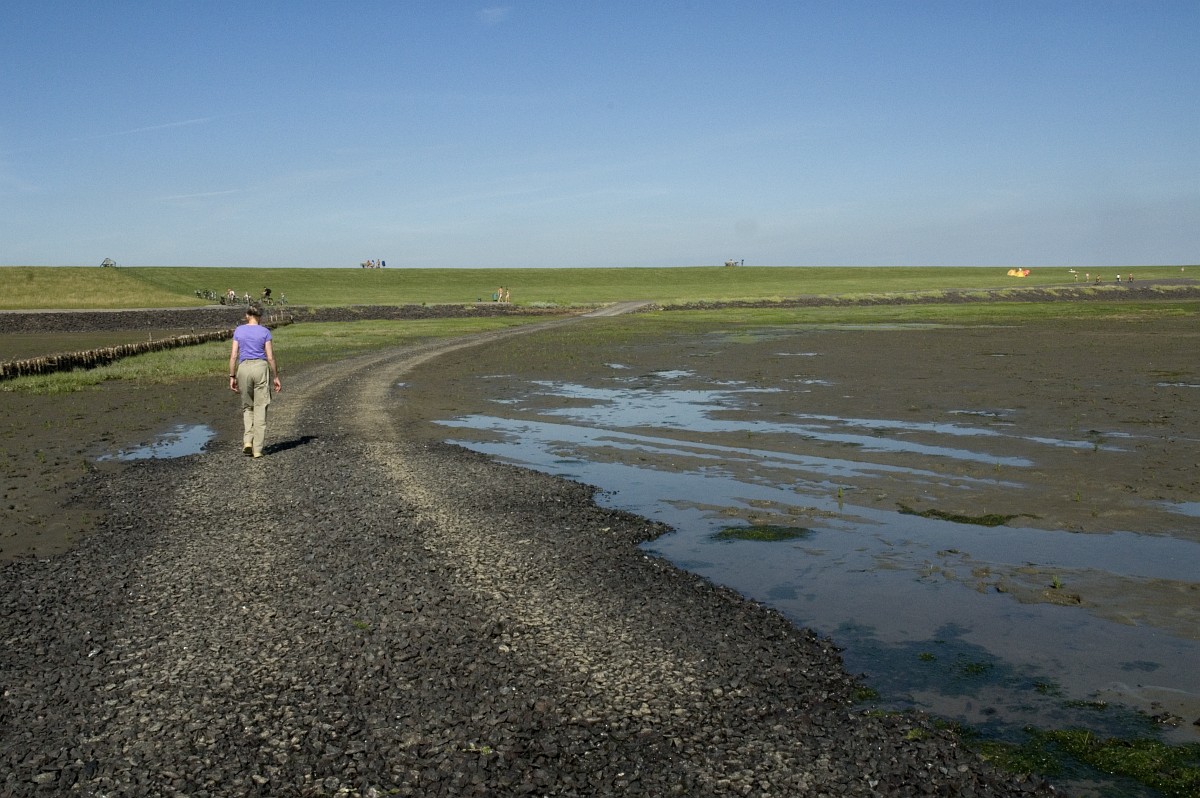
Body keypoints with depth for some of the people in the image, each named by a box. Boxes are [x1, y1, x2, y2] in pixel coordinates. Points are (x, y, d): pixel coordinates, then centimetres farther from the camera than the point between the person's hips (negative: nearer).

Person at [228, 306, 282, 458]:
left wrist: (232, 377, 6)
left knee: (247, 407, 18)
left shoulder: (238, 331, 4)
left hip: (244, 368, 2)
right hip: (261, 367, -2)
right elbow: (270, 356, -3)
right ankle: (257, 449, -1)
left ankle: (247, 441, 0)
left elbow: (233, 355, 1)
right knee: (260, 408, 2)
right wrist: (276, 377, 4)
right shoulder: (265, 332, 0)